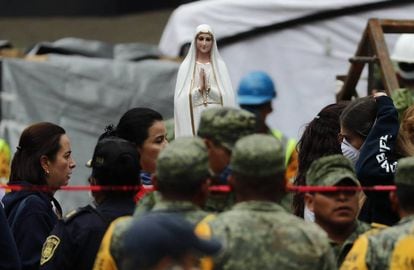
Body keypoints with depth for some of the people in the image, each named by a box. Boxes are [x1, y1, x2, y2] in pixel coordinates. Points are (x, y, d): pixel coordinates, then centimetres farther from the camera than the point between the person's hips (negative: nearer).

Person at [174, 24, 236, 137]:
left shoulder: (220, 65, 6)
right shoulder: (186, 66, 3)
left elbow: (227, 96, 0)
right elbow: (181, 98, -2)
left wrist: (208, 87, -13)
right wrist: (199, 88, -15)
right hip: (196, 119, -1)